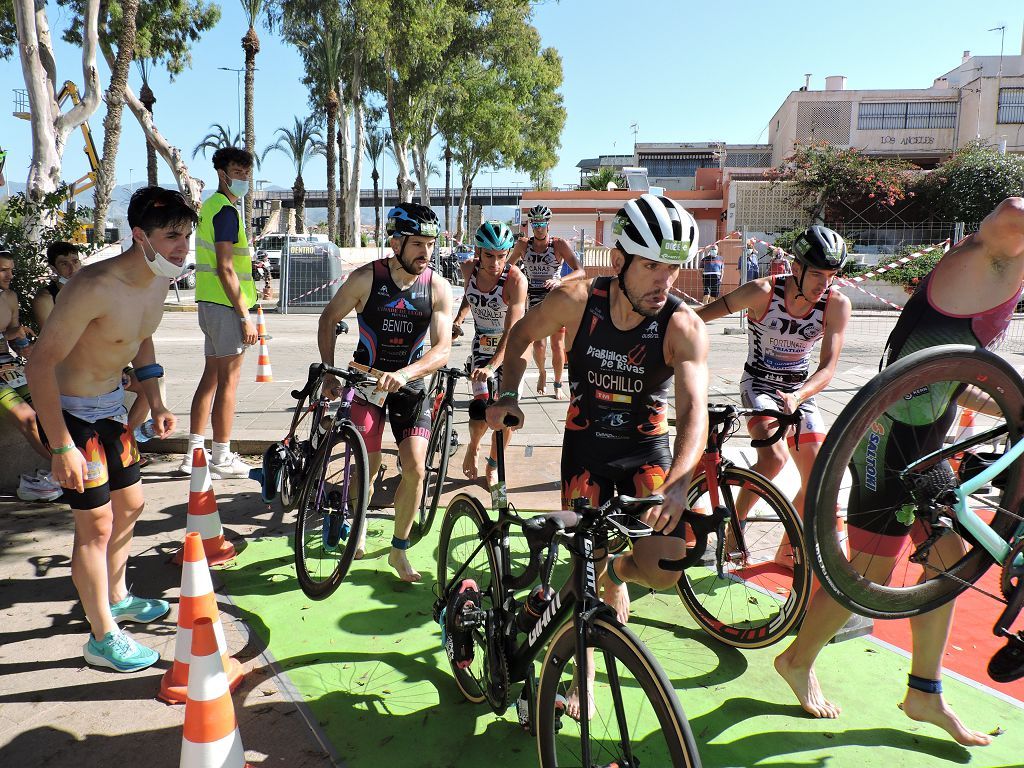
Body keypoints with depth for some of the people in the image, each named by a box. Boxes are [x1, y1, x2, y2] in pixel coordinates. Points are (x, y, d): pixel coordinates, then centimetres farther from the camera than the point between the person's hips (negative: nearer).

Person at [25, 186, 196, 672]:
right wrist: (62, 447, -27)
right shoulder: (95, 287, -29)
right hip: (70, 412, -9)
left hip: (110, 405, 9)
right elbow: (40, 362, -27)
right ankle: (103, 638, 14)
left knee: (131, 503, 19)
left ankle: (117, 597, 42)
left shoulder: (160, 280, -3)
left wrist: (155, 403, 10)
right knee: (96, 524, -3)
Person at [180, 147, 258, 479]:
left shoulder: (211, 205, 19)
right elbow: (225, 268, -20)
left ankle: (194, 453, 19)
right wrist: (245, 316, -20)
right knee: (229, 380, -4)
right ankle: (222, 459, 3)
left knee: (211, 376, 13)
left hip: (210, 302, 10)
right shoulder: (226, 210, -13)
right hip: (226, 304, -10)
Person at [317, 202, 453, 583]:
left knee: (415, 469, -8)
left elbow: (442, 349, -18)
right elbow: (329, 318, 0)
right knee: (369, 466, -2)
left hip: (410, 383, 1)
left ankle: (399, 549, 13)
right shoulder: (366, 277, -14)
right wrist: (328, 373, -7)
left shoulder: (437, 287, -12)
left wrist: (402, 375, -34)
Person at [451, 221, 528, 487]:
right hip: (482, 344, 2)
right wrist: (457, 320, -1)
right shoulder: (469, 269, -13)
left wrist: (492, 366, -43)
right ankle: (473, 447, 21)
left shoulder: (516, 279, -27)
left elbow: (512, 331, -33)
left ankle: (494, 465, 19)